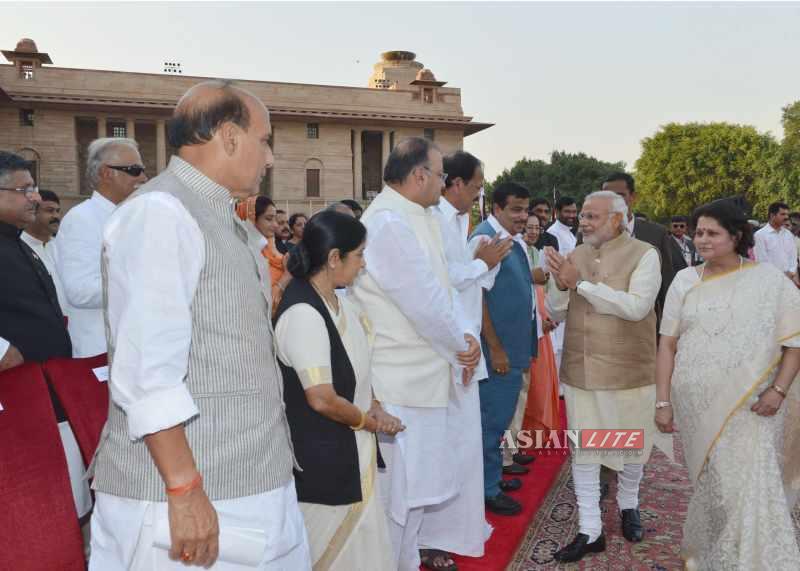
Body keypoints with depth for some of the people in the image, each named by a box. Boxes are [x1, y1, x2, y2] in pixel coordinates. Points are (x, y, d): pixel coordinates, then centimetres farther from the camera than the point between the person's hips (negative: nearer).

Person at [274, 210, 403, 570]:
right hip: (322, 459, -8)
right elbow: (323, 400, -26)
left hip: (349, 453, 9)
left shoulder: (337, 301, 3)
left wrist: (373, 406, -1)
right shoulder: (303, 313, -25)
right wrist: (369, 421, -10)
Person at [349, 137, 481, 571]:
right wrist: (462, 345, -7)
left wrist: (463, 336, -4)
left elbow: (439, 287, 11)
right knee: (393, 489, 3)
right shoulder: (387, 223, -20)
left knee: (414, 485, 21)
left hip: (418, 375, 10)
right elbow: (424, 301, -22)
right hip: (396, 381, -10)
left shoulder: (418, 219, 11)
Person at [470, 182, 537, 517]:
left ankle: (497, 463, 35)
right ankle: (488, 489, 15)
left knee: (502, 415, 19)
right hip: (498, 349, -8)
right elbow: (476, 297, -20)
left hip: (516, 347, 8)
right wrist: (495, 349, -18)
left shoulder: (517, 241, 9)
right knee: (493, 418, 2)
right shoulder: (485, 239, -17)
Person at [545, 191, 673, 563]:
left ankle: (627, 505, 44)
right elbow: (557, 308, 7)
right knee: (582, 451, 6)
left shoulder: (643, 254, -10)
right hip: (580, 372, 3)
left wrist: (580, 282, -22)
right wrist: (562, 284, -15)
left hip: (629, 372, -3)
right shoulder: (576, 255, 5)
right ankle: (590, 531, 18)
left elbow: (636, 307, -23)